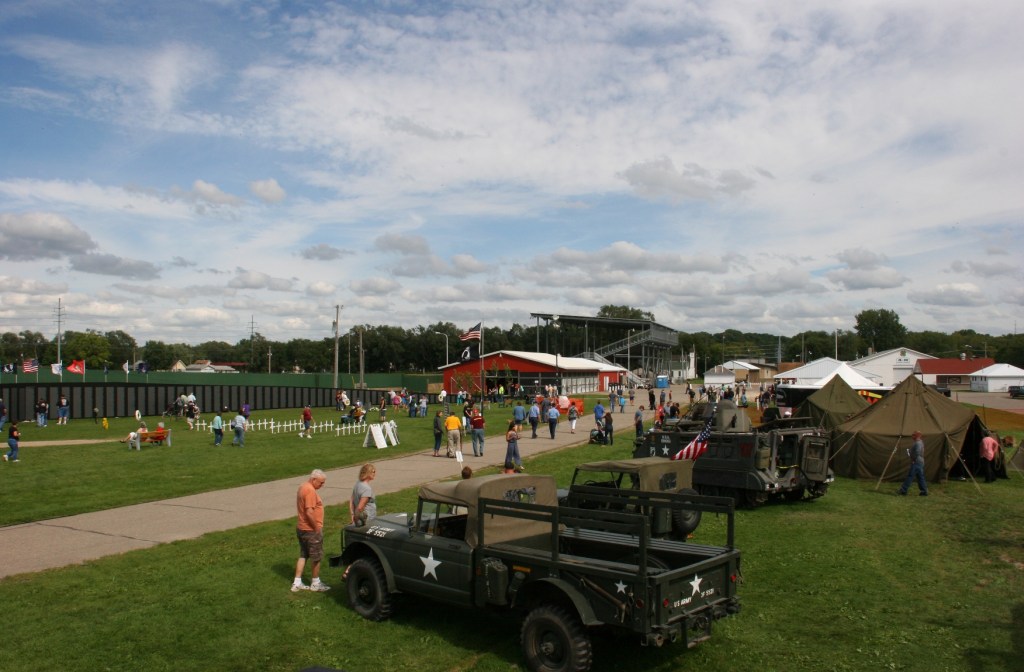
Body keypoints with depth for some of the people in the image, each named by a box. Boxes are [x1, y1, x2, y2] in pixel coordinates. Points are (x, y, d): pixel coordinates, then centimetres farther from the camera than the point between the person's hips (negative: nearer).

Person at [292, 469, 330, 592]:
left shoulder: (302, 487, 9)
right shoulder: (310, 491, -22)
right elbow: (309, 513, -27)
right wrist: (317, 528, -17)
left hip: (301, 528, 9)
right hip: (311, 530, -9)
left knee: (303, 555, 16)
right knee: (316, 557, 5)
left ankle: (297, 583, 18)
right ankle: (315, 584, 16)